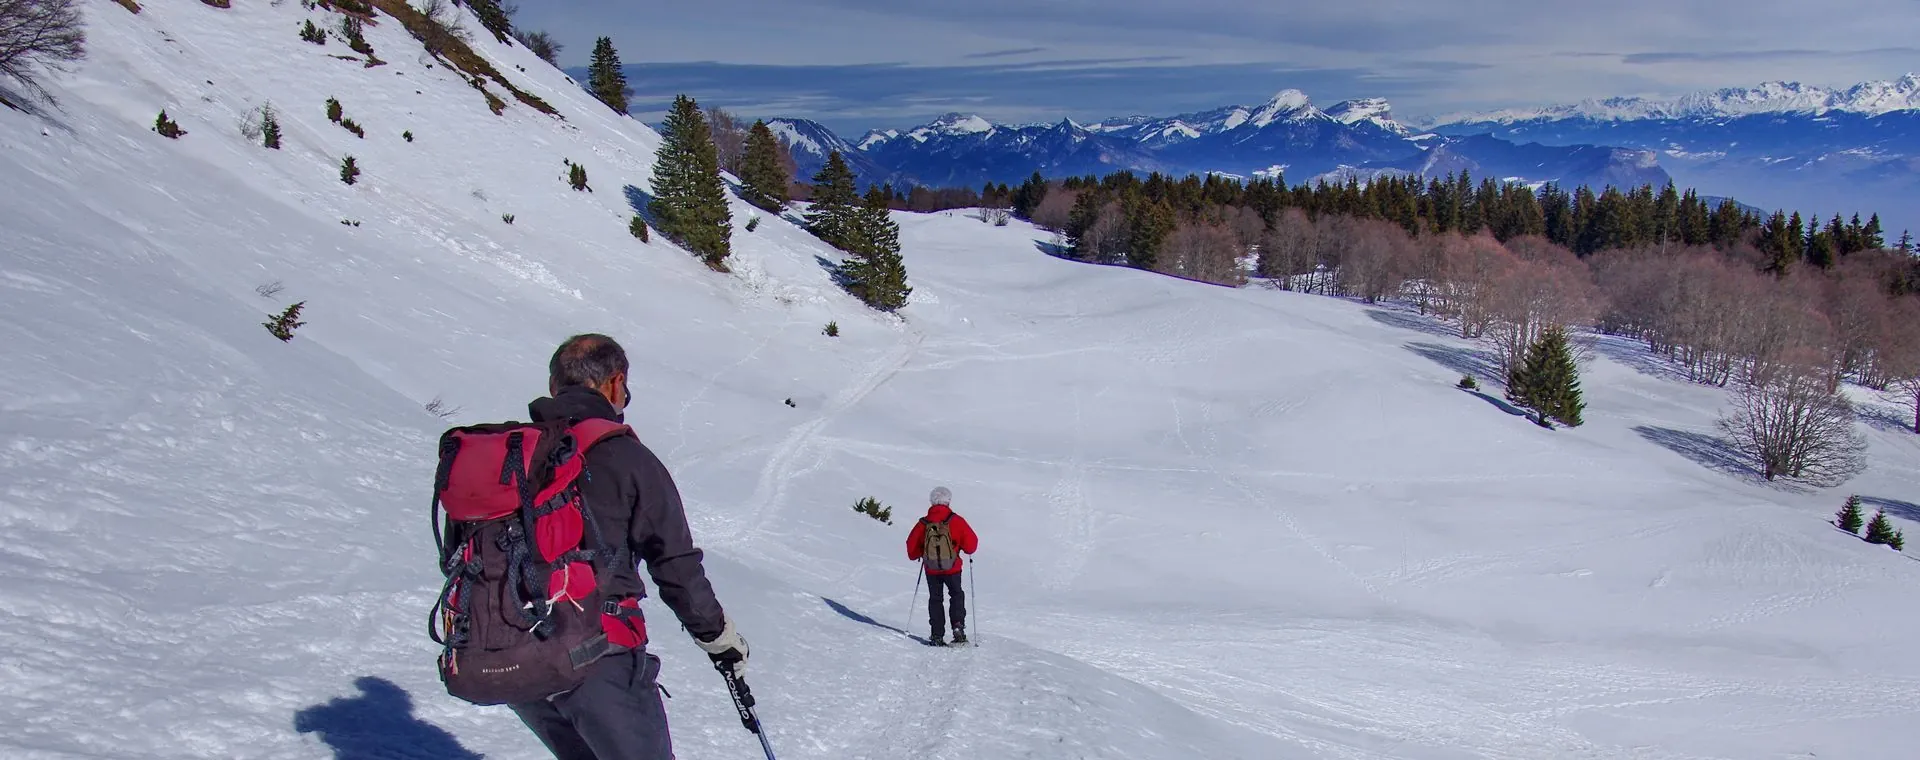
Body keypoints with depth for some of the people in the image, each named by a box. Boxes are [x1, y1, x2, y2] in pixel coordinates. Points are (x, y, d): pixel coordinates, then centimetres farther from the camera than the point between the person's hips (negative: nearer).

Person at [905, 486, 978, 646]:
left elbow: (912, 544, 2)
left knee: (935, 599, 13)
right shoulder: (956, 521, -8)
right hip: (952, 568, -1)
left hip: (931, 569, 1)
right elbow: (971, 543, -7)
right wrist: (963, 547, 15)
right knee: (957, 595, 18)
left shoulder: (923, 523, -3)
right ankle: (958, 627, 1)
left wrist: (917, 555, 22)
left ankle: (937, 636, 6)